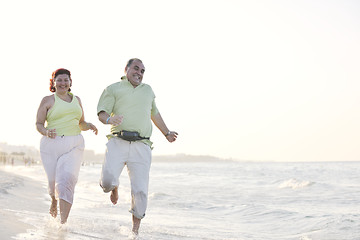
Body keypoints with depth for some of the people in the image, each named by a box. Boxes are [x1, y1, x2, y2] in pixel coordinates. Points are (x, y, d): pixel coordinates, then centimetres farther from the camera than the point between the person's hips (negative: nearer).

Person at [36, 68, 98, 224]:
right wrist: (46, 132, -20)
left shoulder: (76, 100, 15)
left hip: (73, 146, 1)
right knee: (54, 181, 6)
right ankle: (54, 200, 43)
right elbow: (38, 124, 1)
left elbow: (81, 124, 23)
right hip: (52, 144, -1)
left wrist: (89, 126, 1)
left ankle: (63, 223, -16)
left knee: (67, 180, -15)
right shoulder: (48, 100, 3)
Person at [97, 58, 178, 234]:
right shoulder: (113, 89, 12)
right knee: (107, 181, -19)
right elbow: (102, 113, 1)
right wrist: (109, 119, -21)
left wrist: (167, 133, 44)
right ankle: (114, 188, 20)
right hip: (118, 142, -2)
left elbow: (154, 113, 39)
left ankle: (135, 230, 5)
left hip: (141, 146, 2)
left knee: (140, 190, -8)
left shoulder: (147, 90, 26)